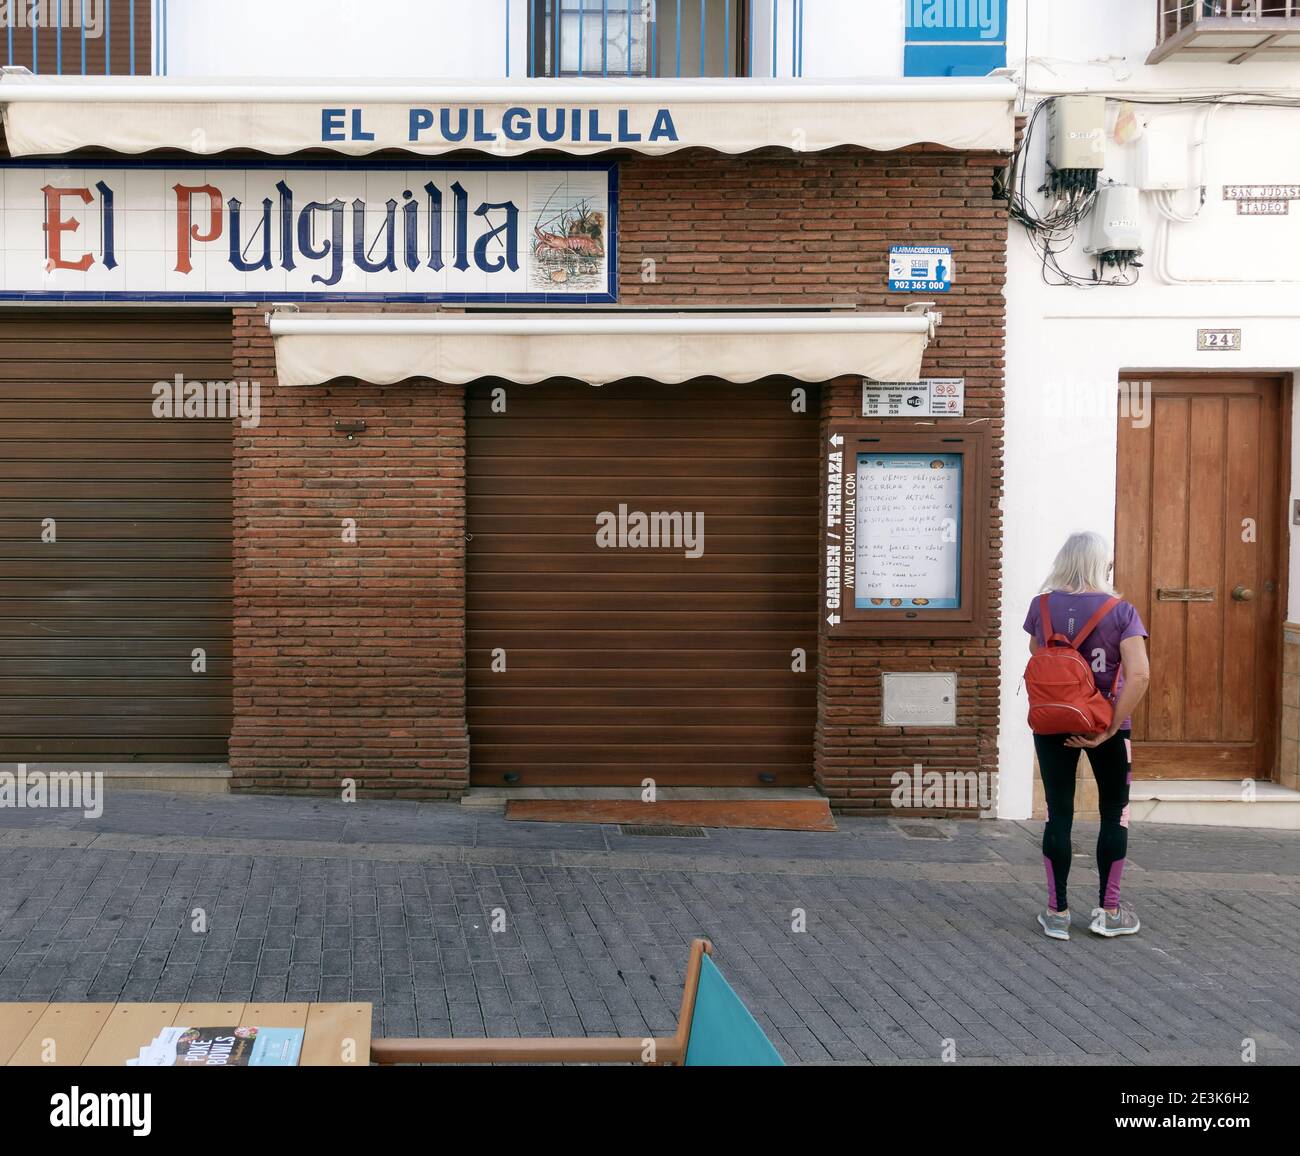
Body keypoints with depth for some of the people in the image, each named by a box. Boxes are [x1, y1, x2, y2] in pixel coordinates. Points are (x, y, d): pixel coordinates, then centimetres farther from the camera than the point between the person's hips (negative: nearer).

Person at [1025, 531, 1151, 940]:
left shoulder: (1043, 606, -4)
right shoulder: (1121, 610, -9)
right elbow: (1139, 674, -18)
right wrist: (1110, 729, -15)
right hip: (1104, 721, -1)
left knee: (1058, 814, 8)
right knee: (1114, 813, 14)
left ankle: (1058, 913, 13)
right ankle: (1109, 911, 19)